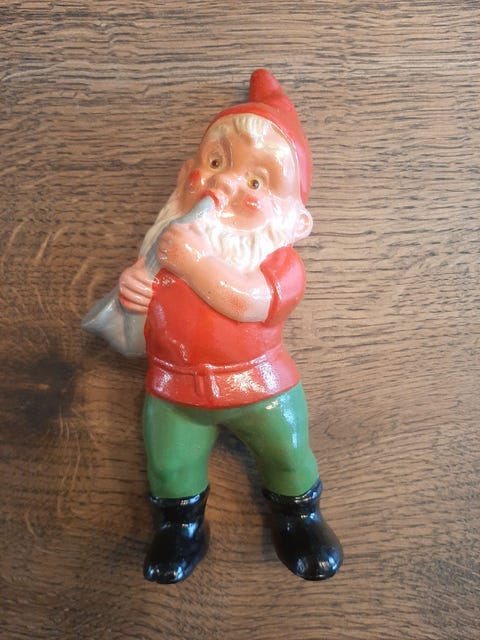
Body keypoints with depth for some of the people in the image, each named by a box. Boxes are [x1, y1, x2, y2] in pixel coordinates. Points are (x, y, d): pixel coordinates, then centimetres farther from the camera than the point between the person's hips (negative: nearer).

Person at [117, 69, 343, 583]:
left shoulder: (277, 255, -12)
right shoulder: (172, 235, 0)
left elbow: (249, 301, -30)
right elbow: (146, 280, 7)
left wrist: (198, 261, -33)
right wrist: (131, 285, -16)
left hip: (258, 384, -2)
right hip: (175, 388, 3)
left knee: (289, 454, 10)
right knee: (169, 465, 8)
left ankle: (297, 516, 40)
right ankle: (181, 526, 38)